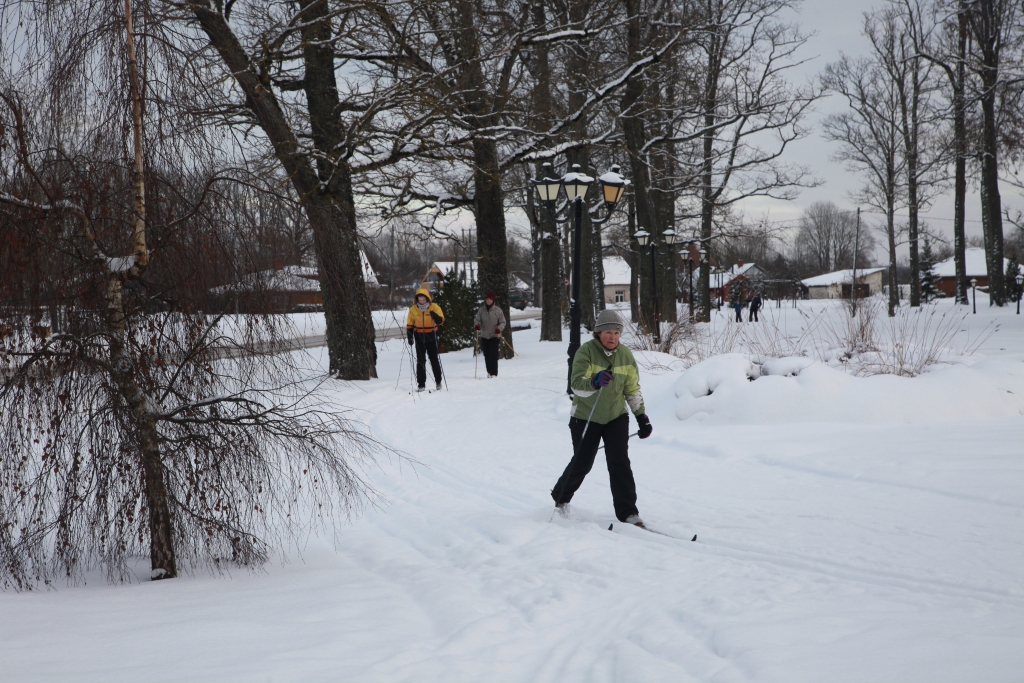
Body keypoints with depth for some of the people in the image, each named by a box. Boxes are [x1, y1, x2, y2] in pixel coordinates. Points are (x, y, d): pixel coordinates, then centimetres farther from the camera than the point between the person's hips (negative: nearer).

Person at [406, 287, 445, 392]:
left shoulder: (434, 307, -9)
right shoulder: (413, 309, -2)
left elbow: (441, 321, -15)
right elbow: (409, 324, 6)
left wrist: (435, 316, -34)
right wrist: (410, 337, -2)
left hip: (431, 337, -2)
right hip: (419, 337, 2)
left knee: (434, 359, 3)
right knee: (420, 361, 2)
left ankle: (438, 381, 18)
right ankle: (421, 384, 5)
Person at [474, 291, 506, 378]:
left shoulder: (497, 310, -3)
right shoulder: (481, 310, 5)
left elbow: (502, 322, 1)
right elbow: (478, 320, 10)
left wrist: (499, 329, -17)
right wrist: (477, 325, -13)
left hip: (494, 336, -3)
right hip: (484, 336, 3)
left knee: (493, 355, -11)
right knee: (486, 355, 5)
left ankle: (494, 373, -6)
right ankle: (489, 372, 17)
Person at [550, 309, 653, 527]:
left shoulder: (625, 355, -2)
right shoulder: (586, 352, -16)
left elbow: (632, 389, 8)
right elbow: (577, 385, -27)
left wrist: (642, 417, 4)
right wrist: (595, 382, -48)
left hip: (616, 417, 3)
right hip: (586, 418, -3)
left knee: (620, 463, -9)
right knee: (581, 464, 5)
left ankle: (627, 512, -3)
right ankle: (560, 498, 32)